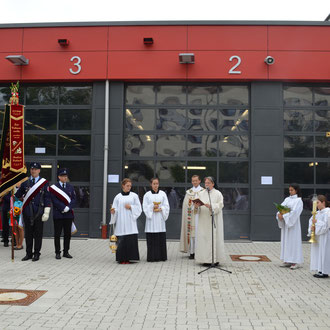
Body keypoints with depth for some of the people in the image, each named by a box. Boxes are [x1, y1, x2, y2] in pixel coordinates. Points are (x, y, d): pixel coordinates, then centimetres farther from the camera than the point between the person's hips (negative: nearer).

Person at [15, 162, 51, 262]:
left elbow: (47, 198, -1)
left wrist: (46, 212, -7)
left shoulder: (44, 182, 1)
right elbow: (17, 195, 14)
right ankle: (29, 254, 17)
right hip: (27, 212, 2)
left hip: (38, 212, -2)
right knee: (28, 234, 8)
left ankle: (36, 254, 13)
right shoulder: (25, 182, 8)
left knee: (38, 234, 3)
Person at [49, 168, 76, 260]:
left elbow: (74, 199, 5)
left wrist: (68, 208, -11)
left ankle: (66, 252, 16)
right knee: (57, 234, 1)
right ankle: (57, 253, 10)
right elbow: (55, 201, -8)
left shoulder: (71, 187, 11)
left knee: (68, 234, 6)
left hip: (68, 214, 3)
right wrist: (64, 208, -15)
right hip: (58, 215, -3)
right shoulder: (53, 187, 0)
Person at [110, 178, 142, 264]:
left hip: (130, 222, 0)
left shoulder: (134, 196, 8)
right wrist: (113, 211, -14)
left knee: (131, 240, -6)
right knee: (121, 241, -2)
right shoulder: (118, 197, 8)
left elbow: (139, 208, 6)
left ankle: (129, 258, 1)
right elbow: (115, 209, 7)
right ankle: (122, 259, 7)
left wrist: (131, 207, -9)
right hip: (121, 222, 0)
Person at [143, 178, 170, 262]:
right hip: (151, 219, -1)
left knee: (161, 239, -1)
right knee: (152, 239, -3)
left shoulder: (163, 194, 9)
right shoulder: (147, 195, 6)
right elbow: (145, 207, 1)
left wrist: (160, 209, -11)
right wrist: (152, 207, -14)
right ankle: (152, 257, 1)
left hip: (160, 219, 1)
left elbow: (166, 206, 6)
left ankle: (161, 256, 6)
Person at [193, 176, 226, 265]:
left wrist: (210, 206, -23)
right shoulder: (201, 194, 13)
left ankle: (215, 259, 2)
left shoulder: (218, 194, 2)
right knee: (203, 238, -1)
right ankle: (206, 259, 5)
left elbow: (220, 205, -8)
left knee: (214, 238, -5)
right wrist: (197, 205, -15)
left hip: (214, 220, -3)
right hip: (203, 220, 3)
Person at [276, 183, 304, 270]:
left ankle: (295, 261, -2)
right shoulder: (287, 199, 13)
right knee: (285, 240, 6)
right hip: (285, 222, 6)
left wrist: (284, 216, -21)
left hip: (293, 223, -6)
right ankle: (287, 261, 11)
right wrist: (279, 214, -15)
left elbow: (294, 212, -17)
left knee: (293, 241, -5)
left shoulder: (298, 200, -5)